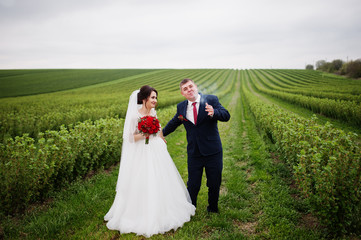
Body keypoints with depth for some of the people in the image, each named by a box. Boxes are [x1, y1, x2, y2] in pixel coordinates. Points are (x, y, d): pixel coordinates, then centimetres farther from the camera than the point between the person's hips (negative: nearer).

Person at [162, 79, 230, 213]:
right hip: (194, 153, 2)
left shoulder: (211, 100, -6)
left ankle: (213, 209, 38)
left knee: (214, 184, 12)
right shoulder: (181, 107, 3)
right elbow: (173, 123, 20)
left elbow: (226, 116, -19)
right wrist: (161, 134, 27)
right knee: (193, 185, 8)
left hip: (213, 151, -1)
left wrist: (213, 113, -39)